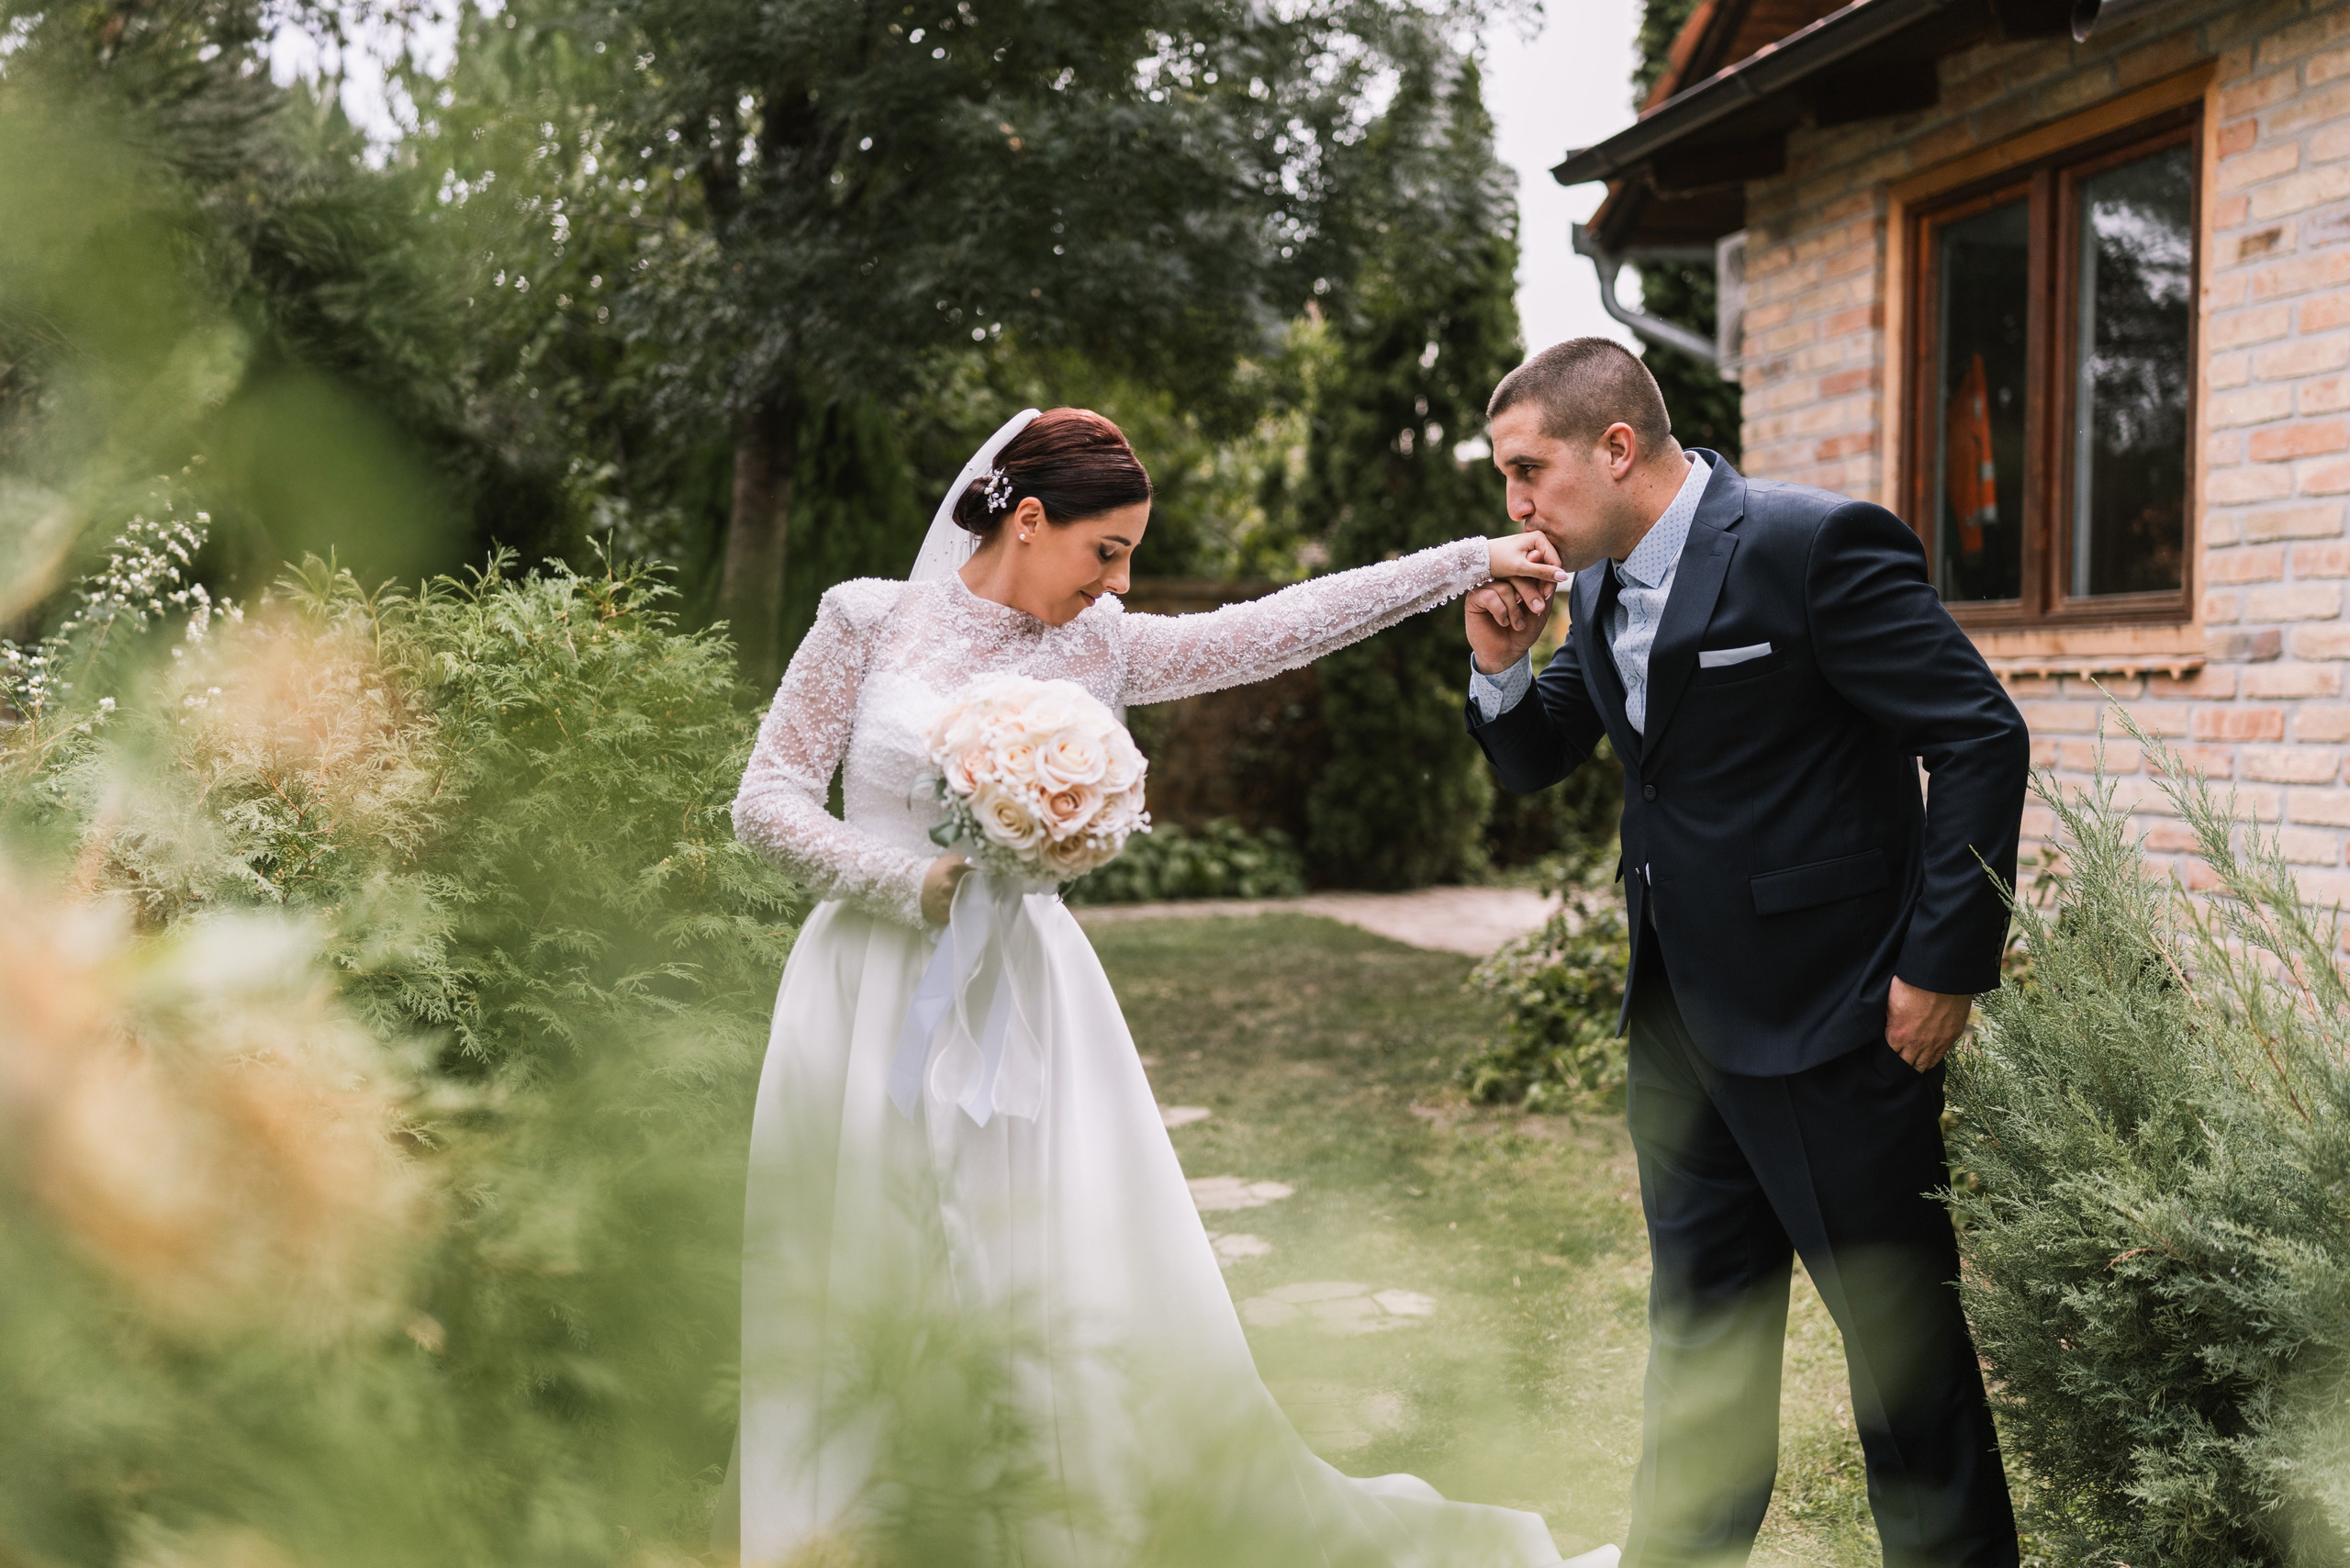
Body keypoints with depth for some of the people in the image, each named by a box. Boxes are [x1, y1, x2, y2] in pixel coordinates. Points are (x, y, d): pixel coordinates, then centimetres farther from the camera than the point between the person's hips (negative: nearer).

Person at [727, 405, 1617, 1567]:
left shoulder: (1098, 648, 6)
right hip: (874, 1000, -2)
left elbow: (1278, 628, 1)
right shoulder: (870, 620, -3)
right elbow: (766, 800, -2)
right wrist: (919, 883, -14)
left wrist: (1472, 562, -2)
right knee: (856, 1311, 5)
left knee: (1076, 1305, 1)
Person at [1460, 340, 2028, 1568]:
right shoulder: (1598, 584, 6)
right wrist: (1501, 662, -6)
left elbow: (1983, 738, -17)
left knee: (1900, 1329, 6)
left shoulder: (1817, 545, -18)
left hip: (1832, 1019, -8)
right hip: (1680, 1023, 8)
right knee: (1698, 1320, 20)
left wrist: (1947, 966, -17)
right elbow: (1536, 763, 16)